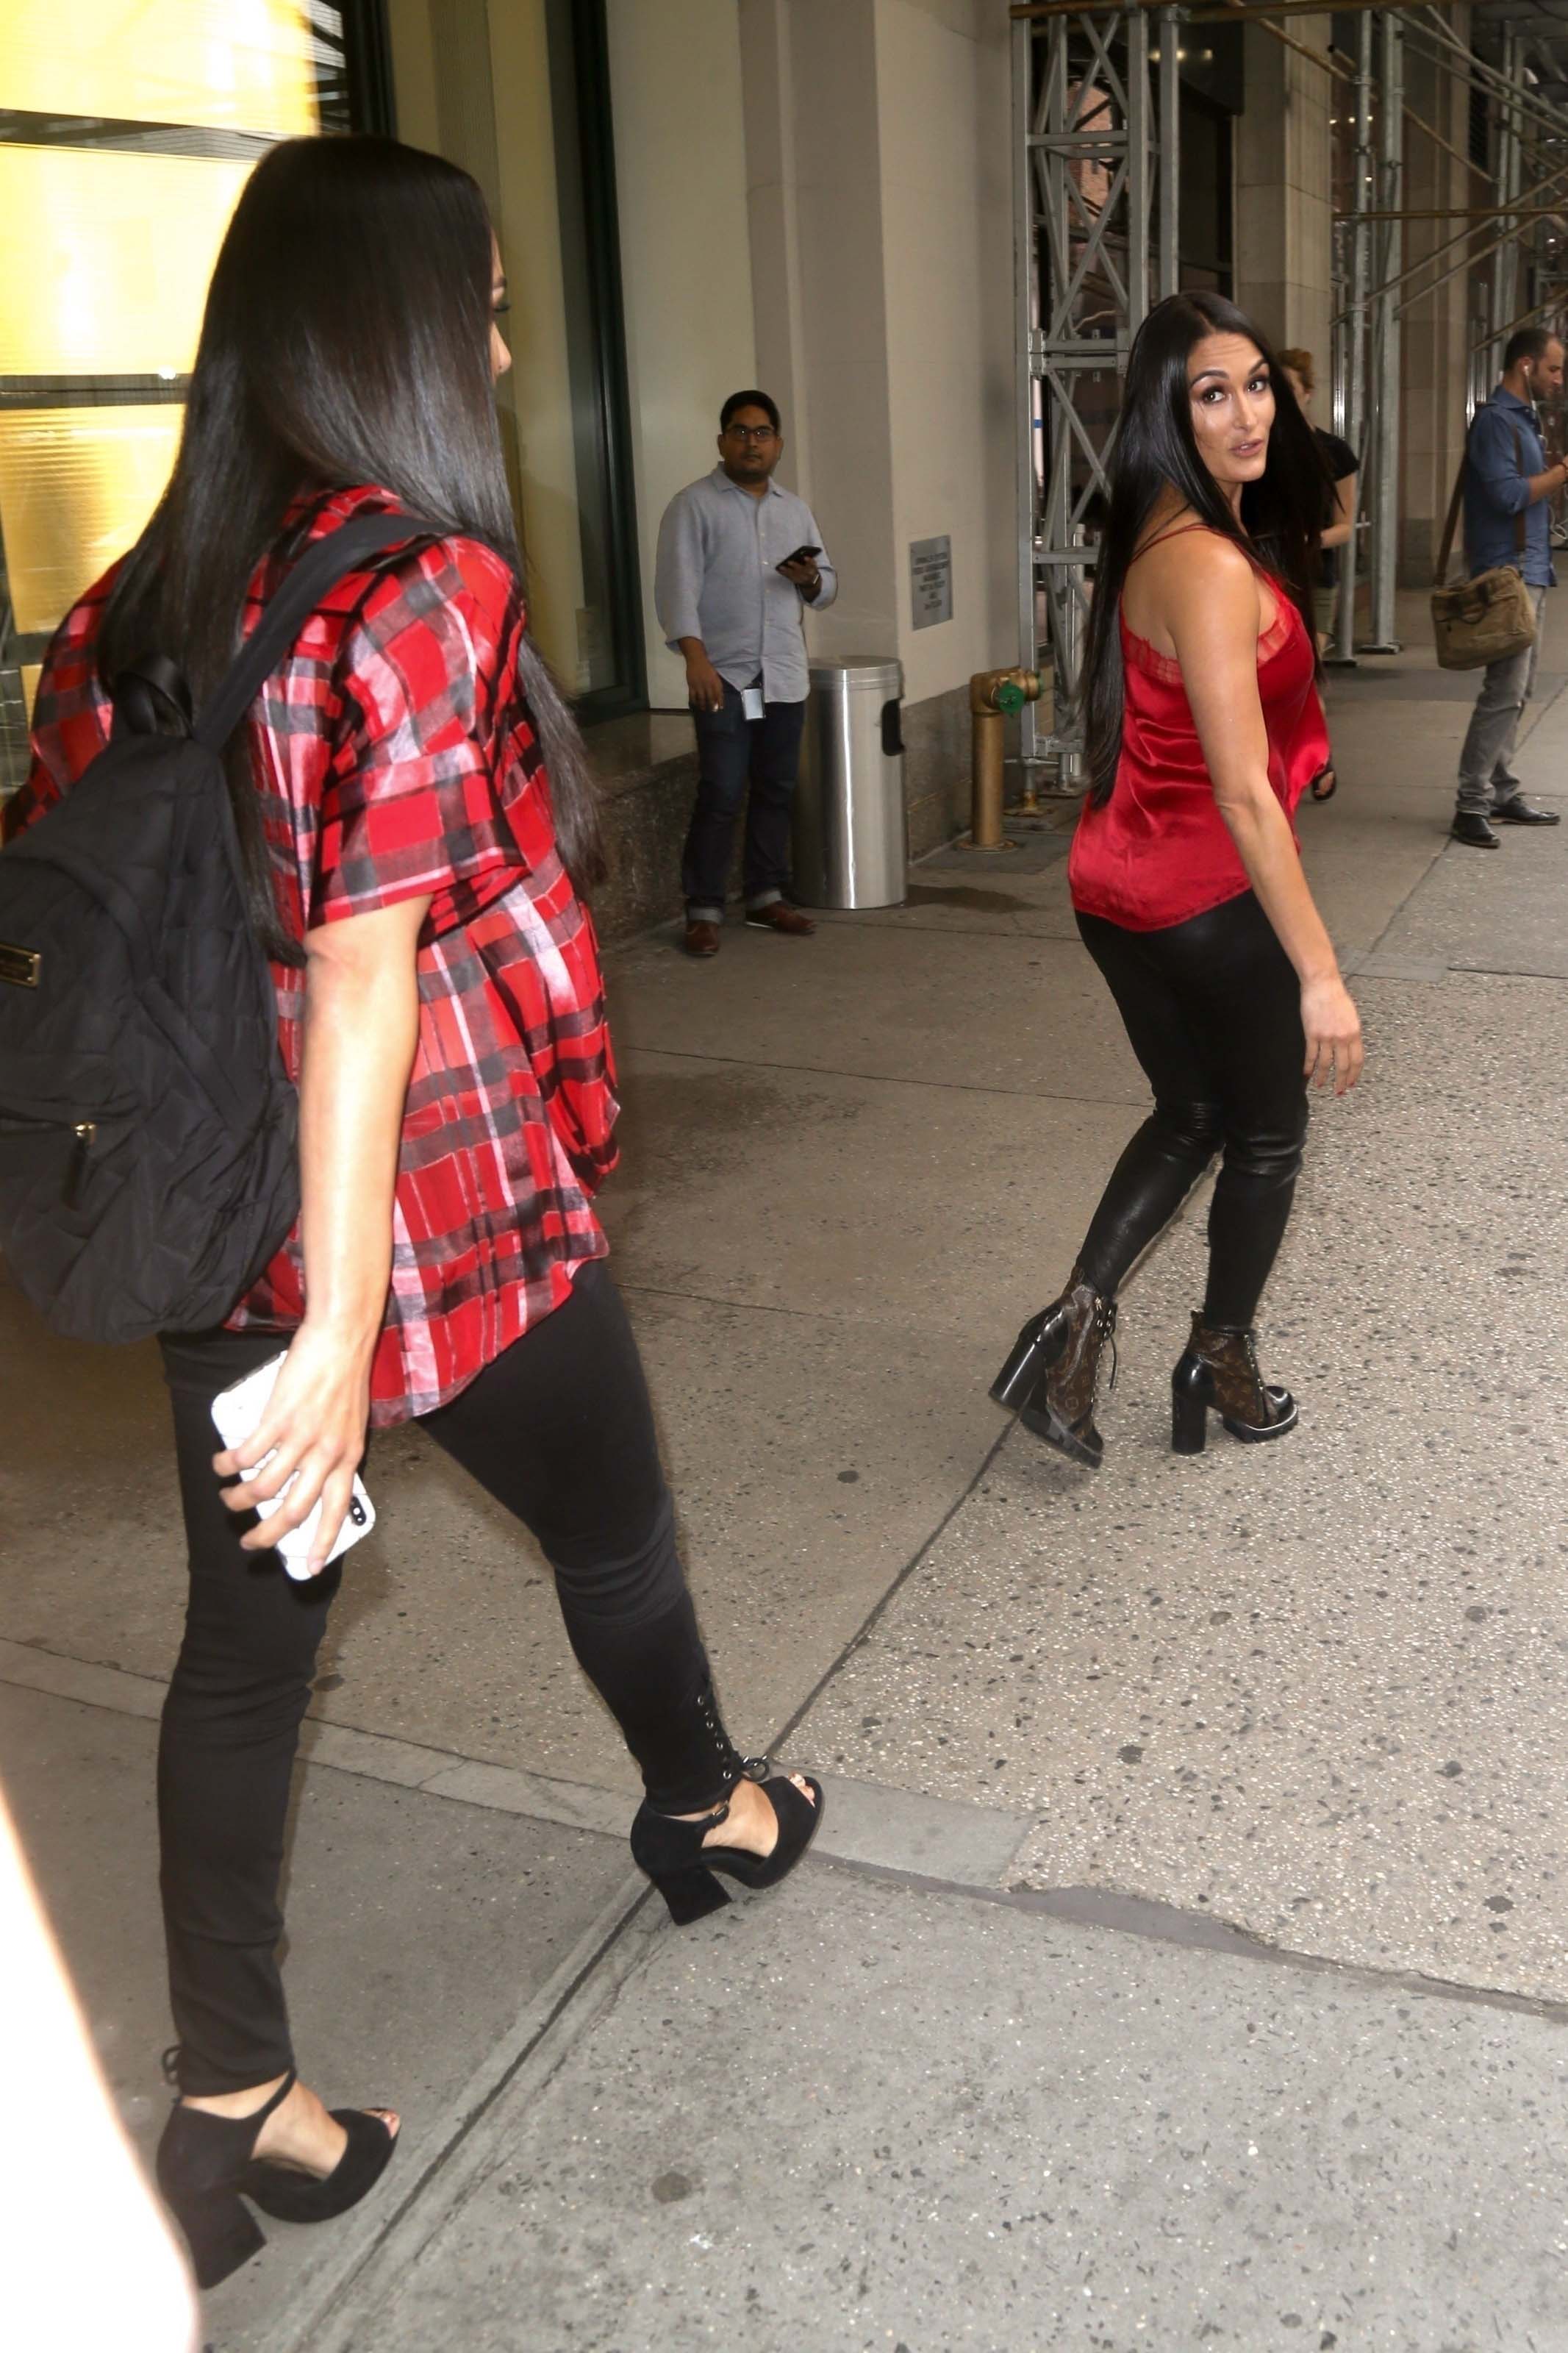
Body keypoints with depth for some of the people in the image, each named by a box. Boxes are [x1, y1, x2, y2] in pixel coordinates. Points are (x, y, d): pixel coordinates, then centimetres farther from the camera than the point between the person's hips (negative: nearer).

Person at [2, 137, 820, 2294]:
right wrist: (343, 1326, -25)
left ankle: (226, 2102, 26)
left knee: (245, 1643, 15)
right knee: (612, 1535, 20)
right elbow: (370, 966, -25)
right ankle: (708, 1813, 48)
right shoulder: (426, 587, -17)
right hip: (465, 1213, -6)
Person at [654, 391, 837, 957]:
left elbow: (828, 588, 18)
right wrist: (696, 658, -24)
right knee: (721, 795, -8)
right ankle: (703, 910, -2)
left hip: (785, 676, 6)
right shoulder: (694, 505, -2)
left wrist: (810, 578, -6)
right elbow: (678, 586, -12)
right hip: (723, 674, -5)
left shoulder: (795, 509, 15)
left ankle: (766, 896, 20)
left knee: (776, 790, 9)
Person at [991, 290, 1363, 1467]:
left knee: (1190, 1115, 24)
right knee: (1268, 1136, 15)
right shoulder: (1212, 568, -22)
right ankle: (1222, 1366, 31)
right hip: (1211, 899, -8)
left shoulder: (1154, 542, 6)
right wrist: (1319, 972, -24)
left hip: (1118, 889, 8)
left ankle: (1077, 1320, 13)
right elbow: (1243, 795, -26)